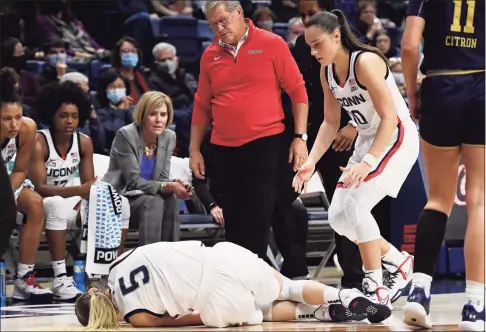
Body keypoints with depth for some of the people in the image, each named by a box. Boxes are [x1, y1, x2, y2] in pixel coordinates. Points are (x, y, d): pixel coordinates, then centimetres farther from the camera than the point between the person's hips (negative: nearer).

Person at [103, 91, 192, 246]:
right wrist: (168, 187, -31)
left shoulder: (169, 137, 0)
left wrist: (175, 185, -24)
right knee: (154, 202, -32)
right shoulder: (125, 135, -15)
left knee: (171, 201, -27)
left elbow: (162, 179, 0)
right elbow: (134, 181, -18)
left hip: (146, 197, 5)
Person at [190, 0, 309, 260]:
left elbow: (297, 91, -1)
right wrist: (194, 150, 11)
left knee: (258, 219, -6)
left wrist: (300, 137, -7)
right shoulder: (210, 55, 8)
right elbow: (202, 106, 15)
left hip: (265, 144, -4)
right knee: (233, 222, 9)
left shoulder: (272, 44, -2)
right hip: (224, 149, 4)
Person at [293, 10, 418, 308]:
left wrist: (368, 162, -32)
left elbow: (389, 117, -24)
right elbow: (331, 123, 11)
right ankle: (399, 261, 21)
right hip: (368, 139, 9)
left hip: (397, 137, -9)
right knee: (338, 216, 3)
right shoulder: (327, 71, 2)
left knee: (354, 205, -22)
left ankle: (376, 288, -13)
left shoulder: (365, 61, -23)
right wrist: (312, 161, -2)